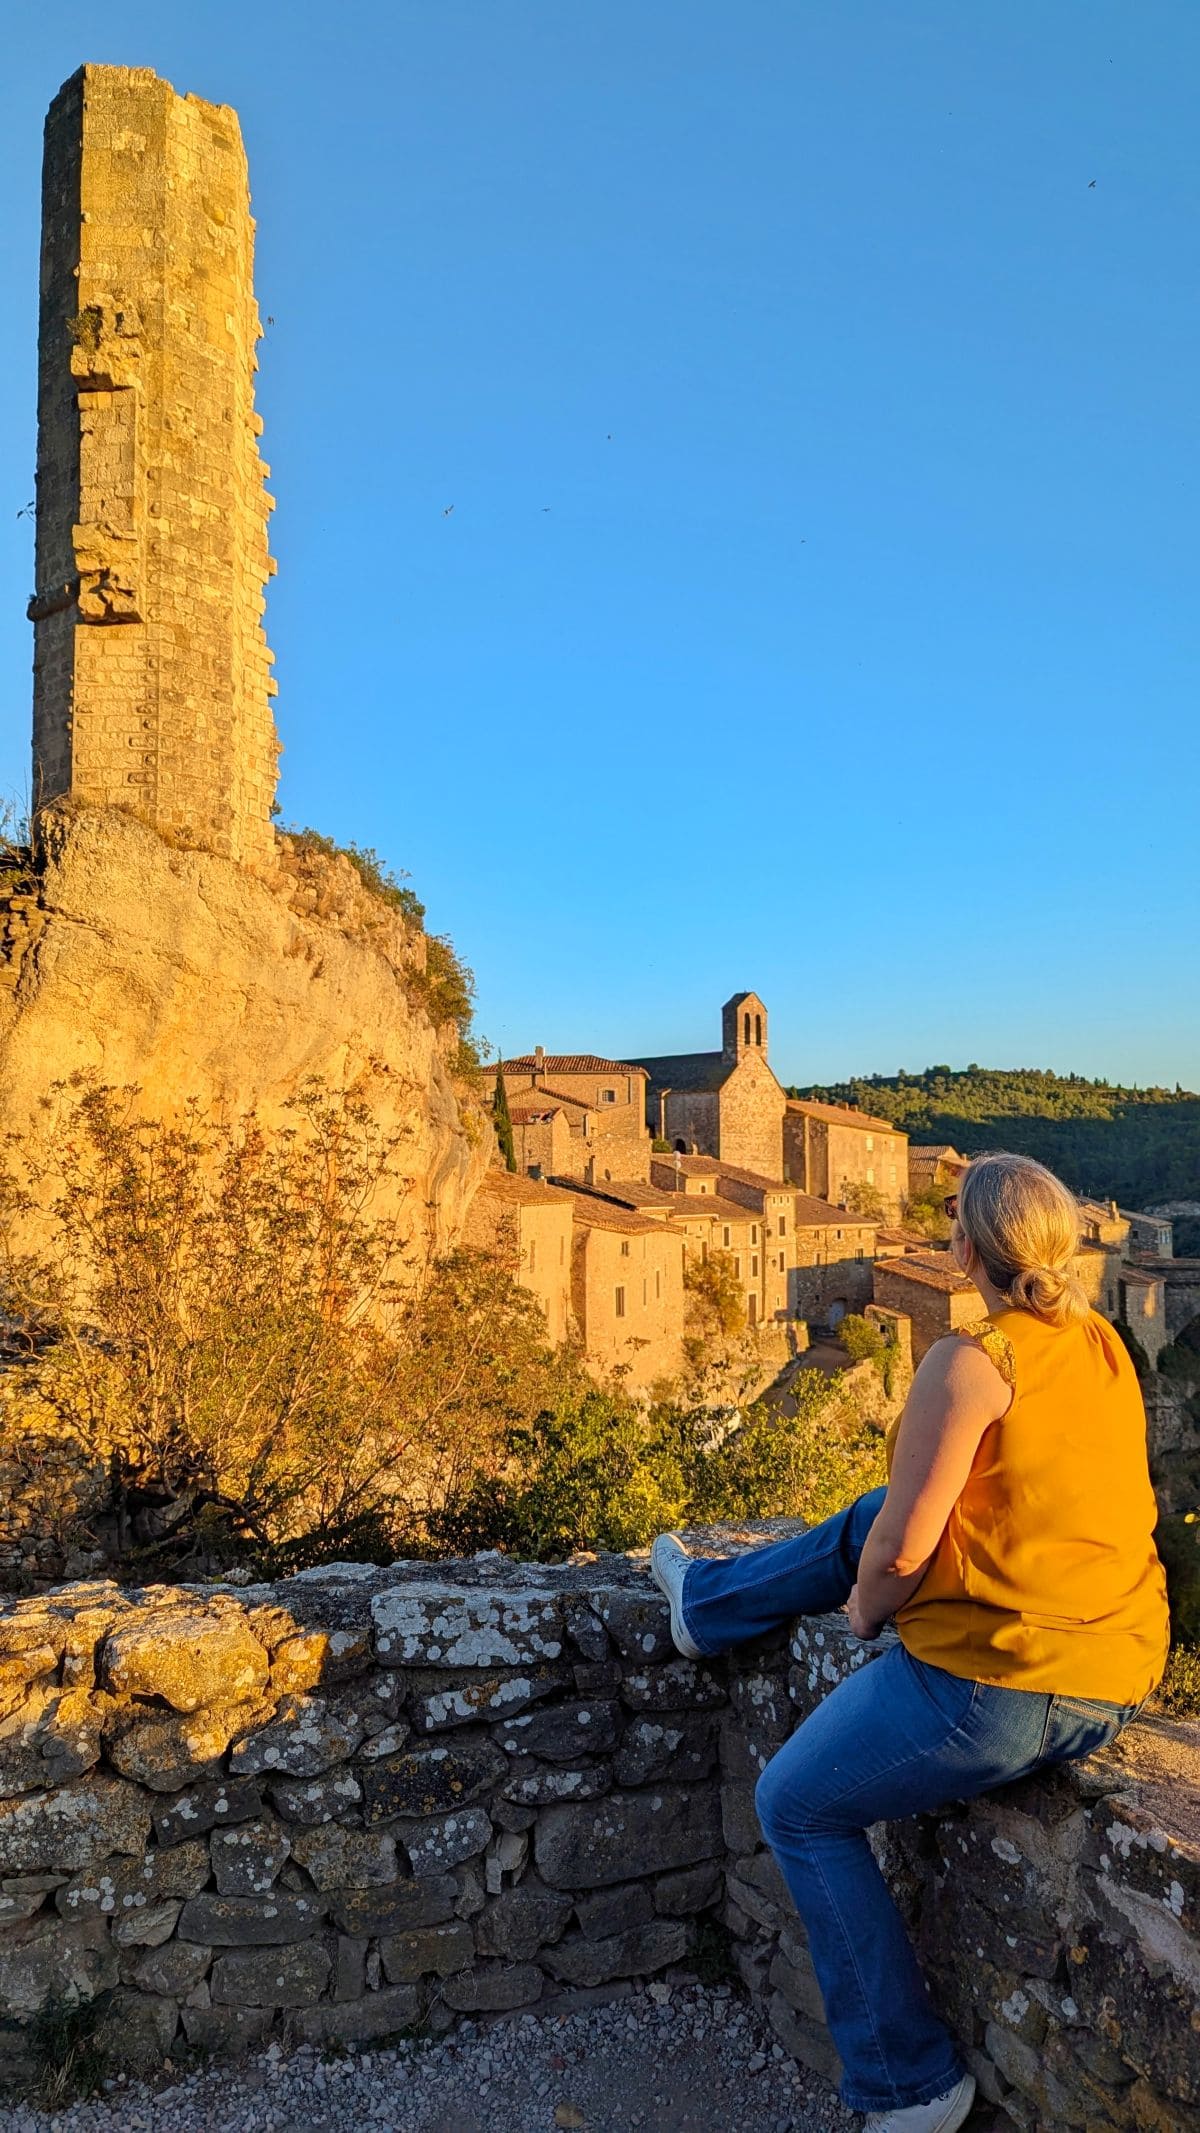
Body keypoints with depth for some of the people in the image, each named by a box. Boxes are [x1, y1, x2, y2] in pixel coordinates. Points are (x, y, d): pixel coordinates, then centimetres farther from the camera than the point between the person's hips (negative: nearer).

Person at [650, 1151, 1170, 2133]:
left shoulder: (970, 1363, -21)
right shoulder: (1106, 1345, 4)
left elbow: (906, 1549, -18)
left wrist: (863, 1605, 5)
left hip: (998, 1685, -8)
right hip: (1118, 1674, 9)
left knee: (796, 1804, 15)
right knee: (868, 1520, 24)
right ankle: (709, 1598, 46)